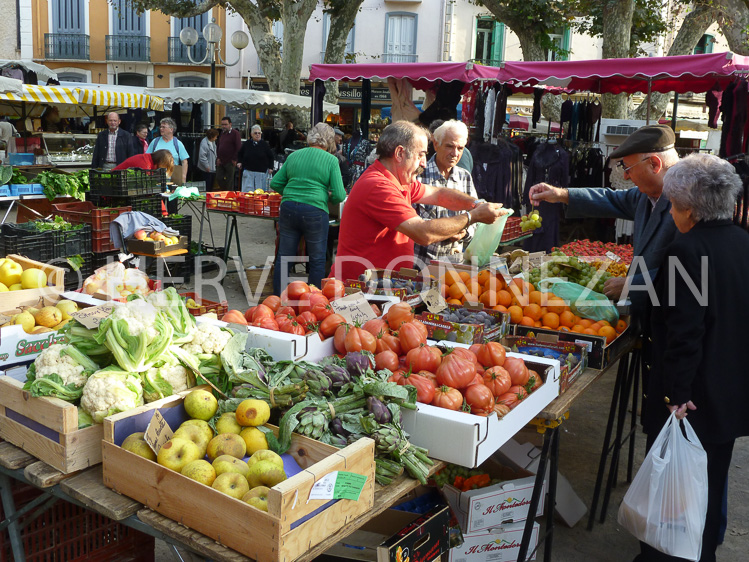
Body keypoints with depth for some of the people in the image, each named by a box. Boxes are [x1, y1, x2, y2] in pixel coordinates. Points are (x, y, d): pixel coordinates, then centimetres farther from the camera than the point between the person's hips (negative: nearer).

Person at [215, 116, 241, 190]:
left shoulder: (235, 133, -7)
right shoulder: (222, 133, 15)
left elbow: (239, 148, -11)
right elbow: (218, 146, 22)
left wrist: (234, 159, -12)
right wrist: (218, 158, 11)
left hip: (230, 162, -7)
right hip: (221, 161, 7)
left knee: (229, 180, 0)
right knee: (219, 178, 5)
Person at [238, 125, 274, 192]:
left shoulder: (265, 144, 2)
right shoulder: (246, 144, 6)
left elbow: (270, 156, 9)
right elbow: (240, 154, 21)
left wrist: (270, 167, 3)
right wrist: (239, 162, 6)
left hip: (261, 172, -1)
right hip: (248, 171, 1)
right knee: (247, 190, -3)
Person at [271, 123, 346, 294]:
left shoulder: (293, 156, 10)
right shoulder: (331, 160, -1)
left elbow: (275, 183, 12)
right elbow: (339, 195, -6)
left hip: (288, 208, 4)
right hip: (315, 211, -3)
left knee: (284, 257, 12)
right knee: (317, 261, 10)